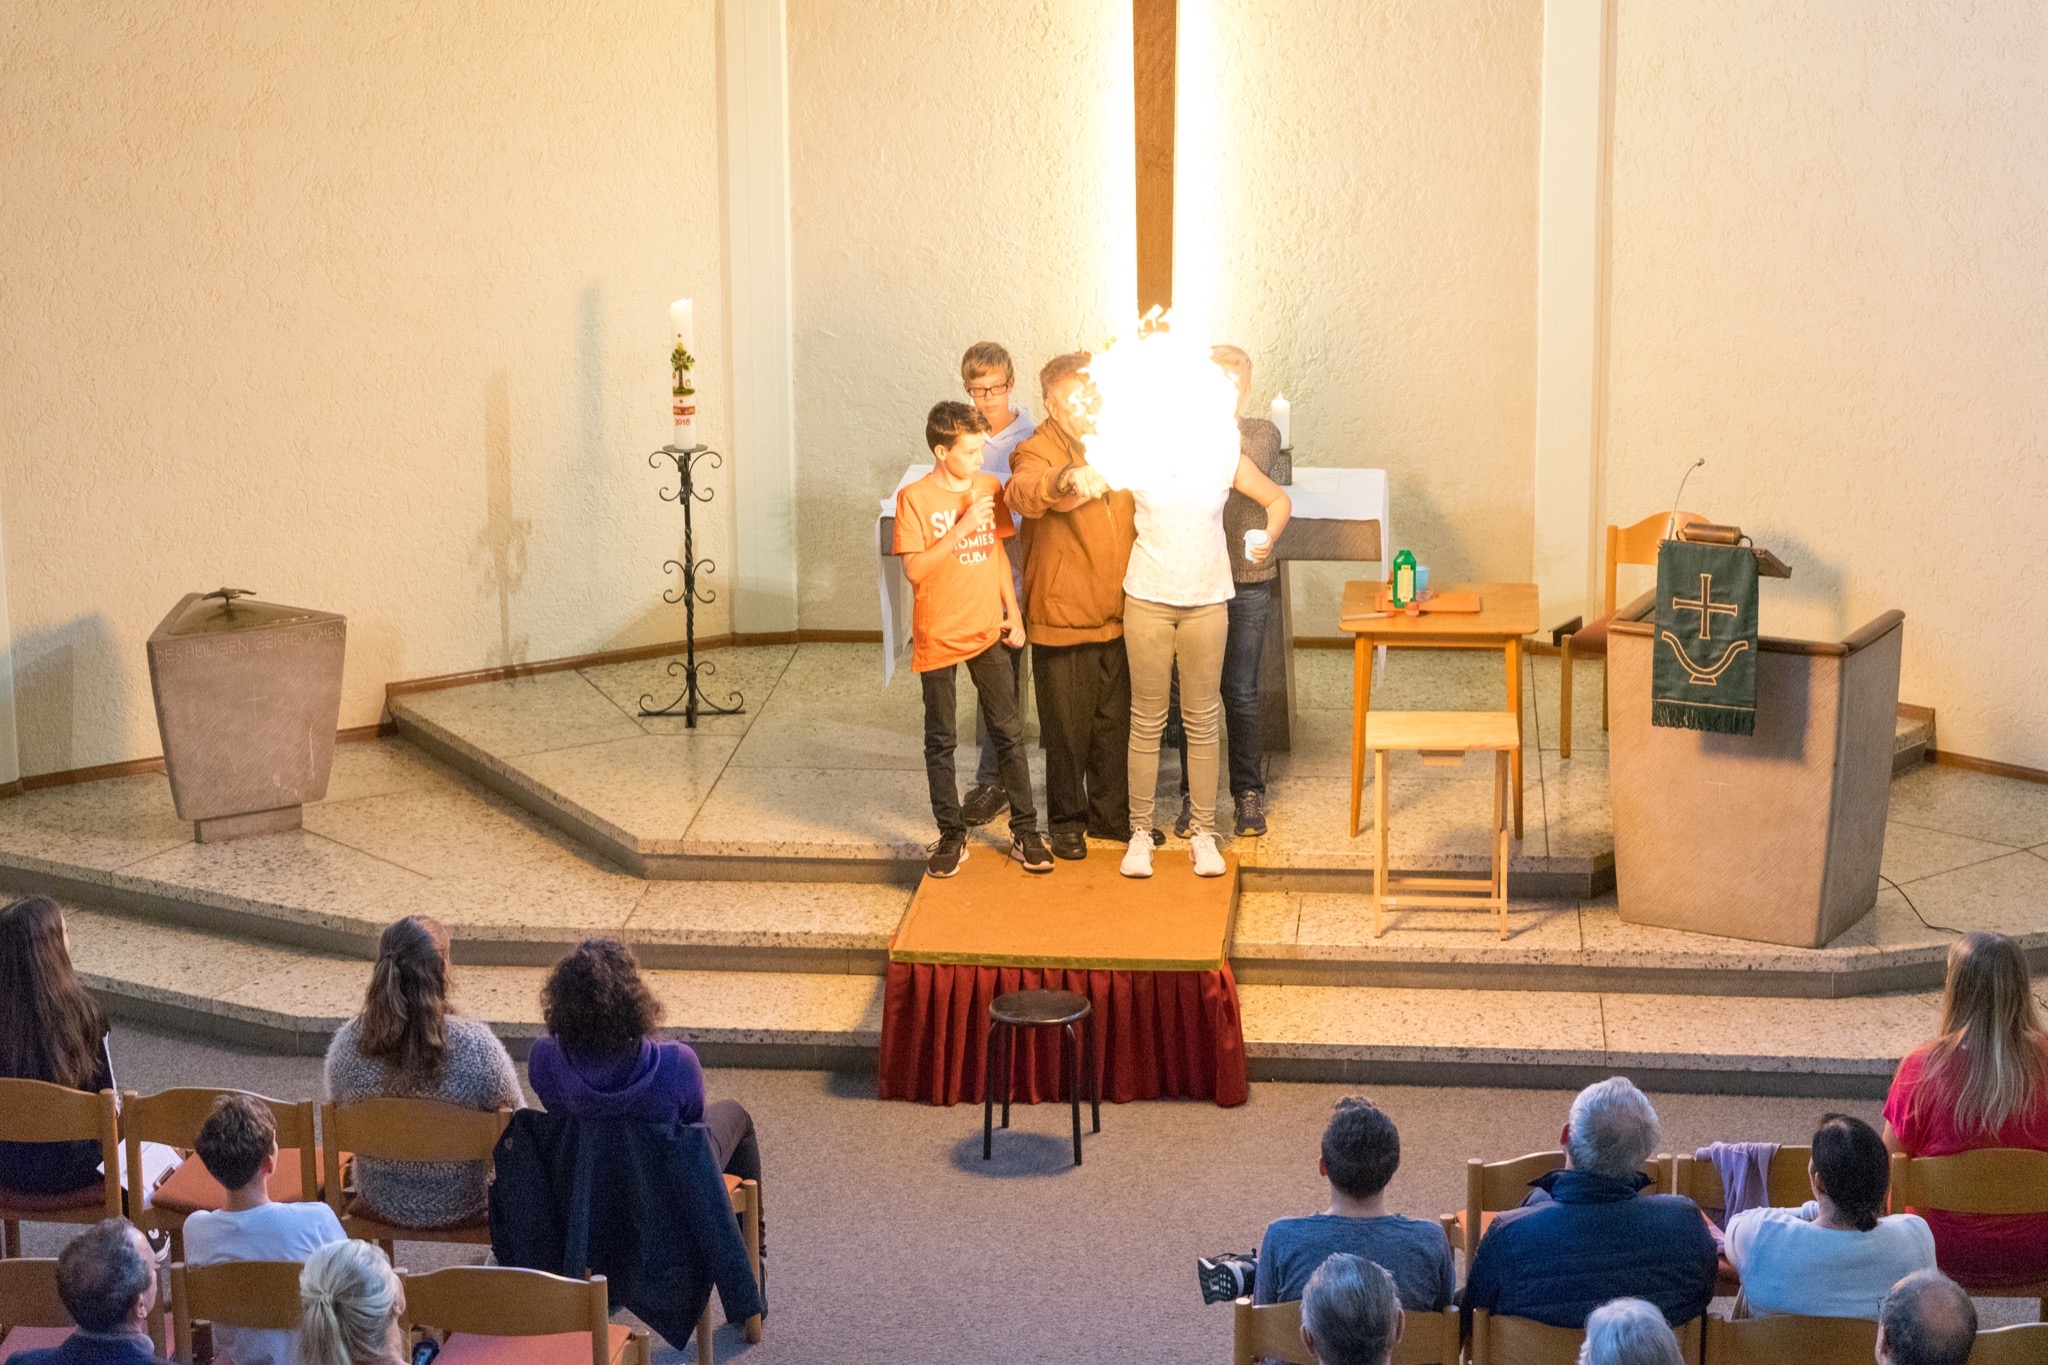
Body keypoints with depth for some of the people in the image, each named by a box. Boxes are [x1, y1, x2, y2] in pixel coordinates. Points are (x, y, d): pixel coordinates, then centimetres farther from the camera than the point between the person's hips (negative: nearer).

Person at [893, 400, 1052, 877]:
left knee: (1009, 733, 4)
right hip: (938, 637, -3)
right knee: (940, 742, 6)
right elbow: (914, 569, -16)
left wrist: (1013, 614, 7)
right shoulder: (915, 498, -10)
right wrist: (962, 528, -22)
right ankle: (951, 836, 16)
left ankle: (1025, 832, 12)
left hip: (987, 632, 3)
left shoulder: (989, 489, 4)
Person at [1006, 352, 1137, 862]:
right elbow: (1022, 493, -35)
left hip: (1115, 614, 6)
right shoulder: (1038, 450, -11)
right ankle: (1066, 820, 17)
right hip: (1062, 618, -6)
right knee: (1067, 727, 4)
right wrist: (1069, 477, -54)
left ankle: (1111, 811, 29)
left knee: (1115, 720, 15)